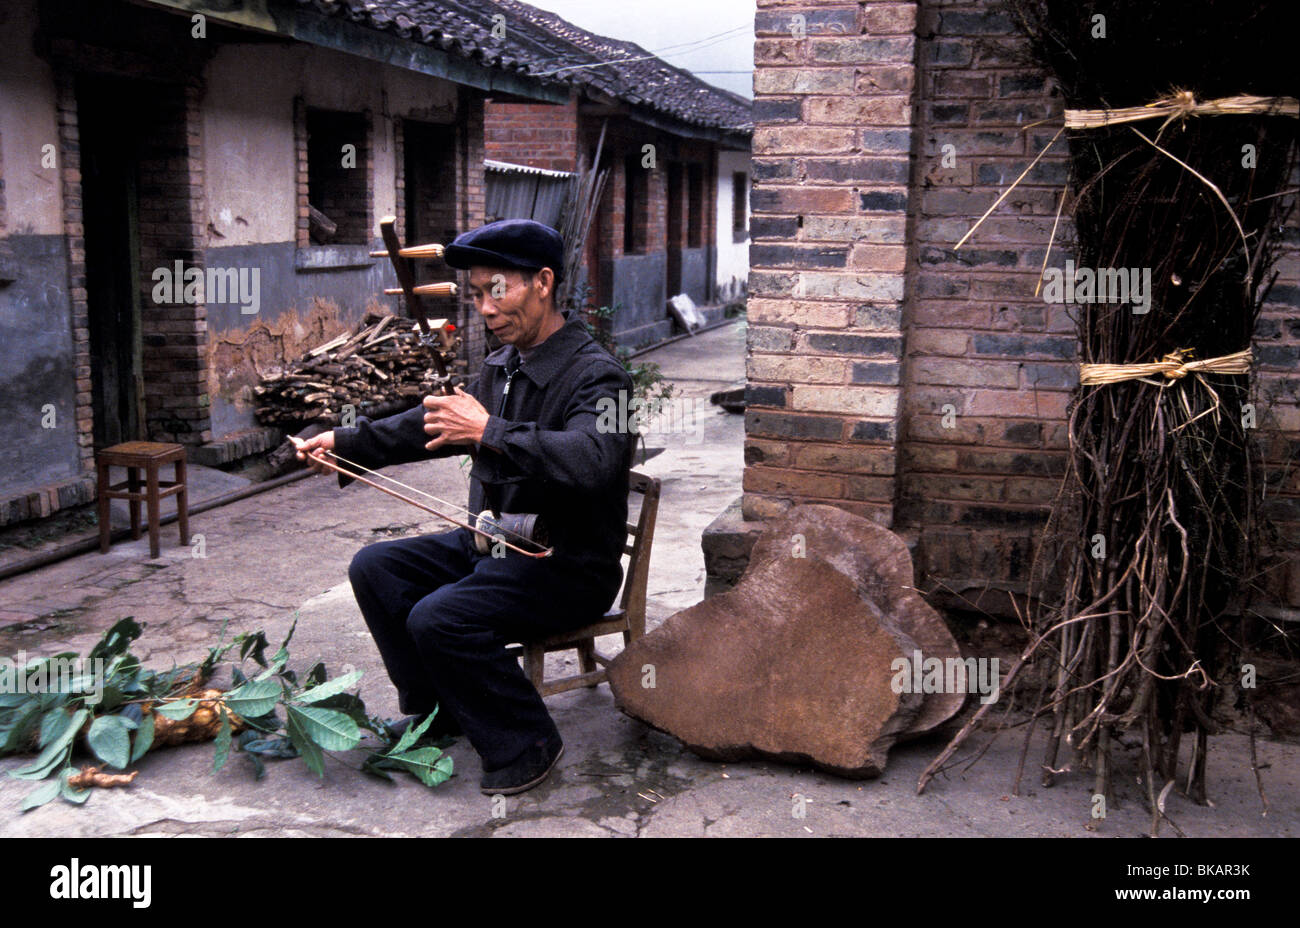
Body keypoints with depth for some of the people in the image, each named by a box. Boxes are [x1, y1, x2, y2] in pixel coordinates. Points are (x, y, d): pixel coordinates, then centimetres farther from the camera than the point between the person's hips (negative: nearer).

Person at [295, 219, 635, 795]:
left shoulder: (596, 376, -19)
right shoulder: (502, 366, 9)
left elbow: (593, 461, -39)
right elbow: (434, 423, 23)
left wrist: (492, 433, -39)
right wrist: (347, 443, 18)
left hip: (566, 567, -9)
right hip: (490, 542, 9)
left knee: (439, 618, -27)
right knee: (375, 568, 3)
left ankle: (527, 743, -6)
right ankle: (434, 714, 15)